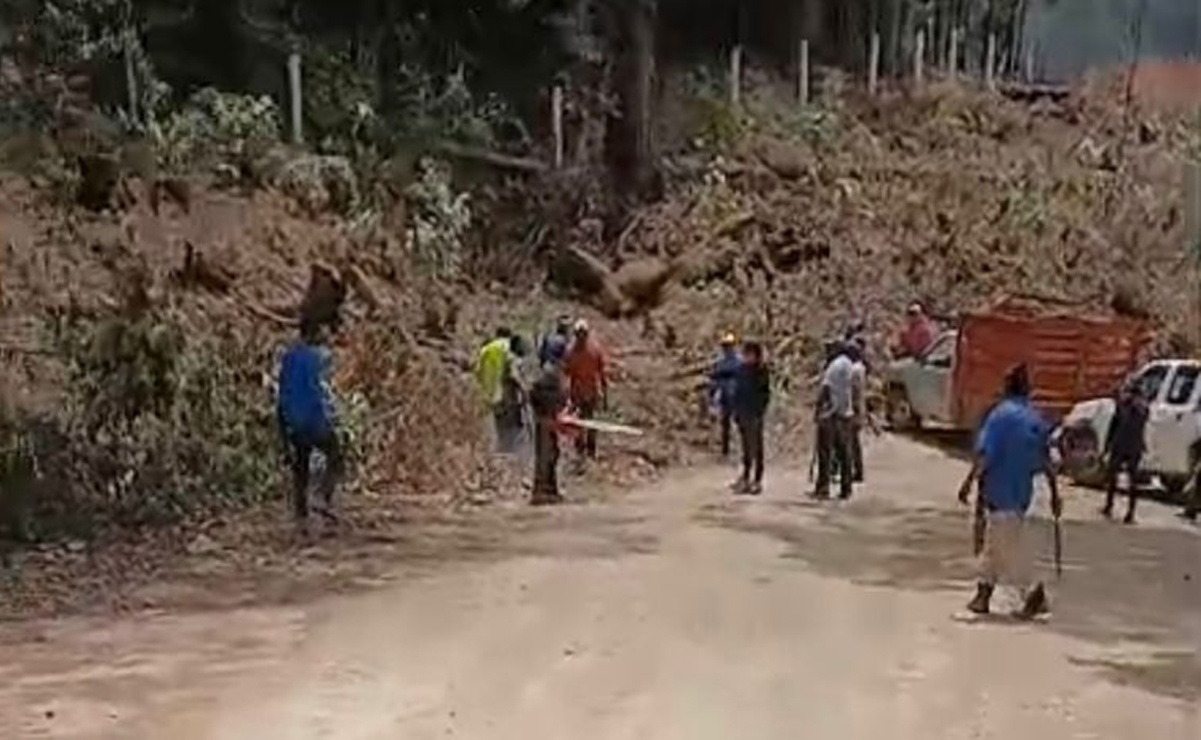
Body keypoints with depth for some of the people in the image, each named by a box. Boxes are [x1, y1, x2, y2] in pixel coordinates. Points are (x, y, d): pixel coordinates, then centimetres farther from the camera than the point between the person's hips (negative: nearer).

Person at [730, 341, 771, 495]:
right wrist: (736, 409, 11)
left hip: (754, 413, -6)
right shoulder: (741, 369, 8)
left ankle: (757, 480, 4)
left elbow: (765, 393, -10)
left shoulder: (762, 371, -9)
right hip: (742, 413, 6)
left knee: (756, 447, -1)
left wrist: (760, 411, -17)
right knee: (746, 446, 12)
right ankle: (746, 478, 19)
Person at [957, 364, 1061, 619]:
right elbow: (1046, 461, 9)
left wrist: (969, 482, -16)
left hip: (1000, 491, -7)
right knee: (994, 543, 16)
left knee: (1009, 547, -2)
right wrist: (1055, 493, 13)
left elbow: (985, 454, -19)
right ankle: (983, 594, 21)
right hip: (1023, 492, 7)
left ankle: (1033, 594, -5)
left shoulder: (1001, 414, -12)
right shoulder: (1037, 419, 8)